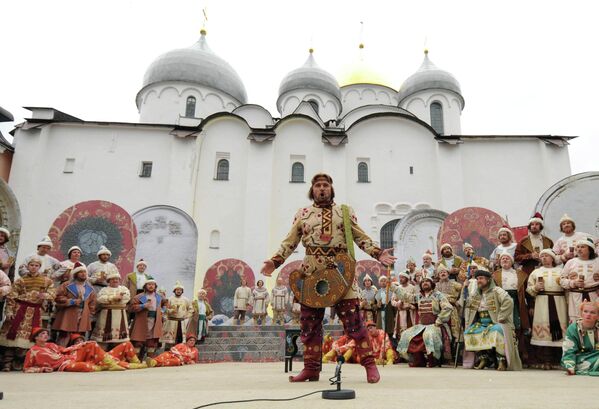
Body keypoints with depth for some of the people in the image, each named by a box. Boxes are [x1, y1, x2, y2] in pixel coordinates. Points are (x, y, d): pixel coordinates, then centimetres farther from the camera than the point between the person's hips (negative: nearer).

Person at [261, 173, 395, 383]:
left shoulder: (345, 212, 11)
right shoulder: (302, 214, 12)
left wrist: (378, 253, -7)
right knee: (310, 324, 5)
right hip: (311, 277, 2)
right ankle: (311, 368, 17)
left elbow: (361, 238, 8)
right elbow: (289, 242, 9)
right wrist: (275, 261, -4)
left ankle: (369, 363, 8)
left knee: (353, 321, -2)